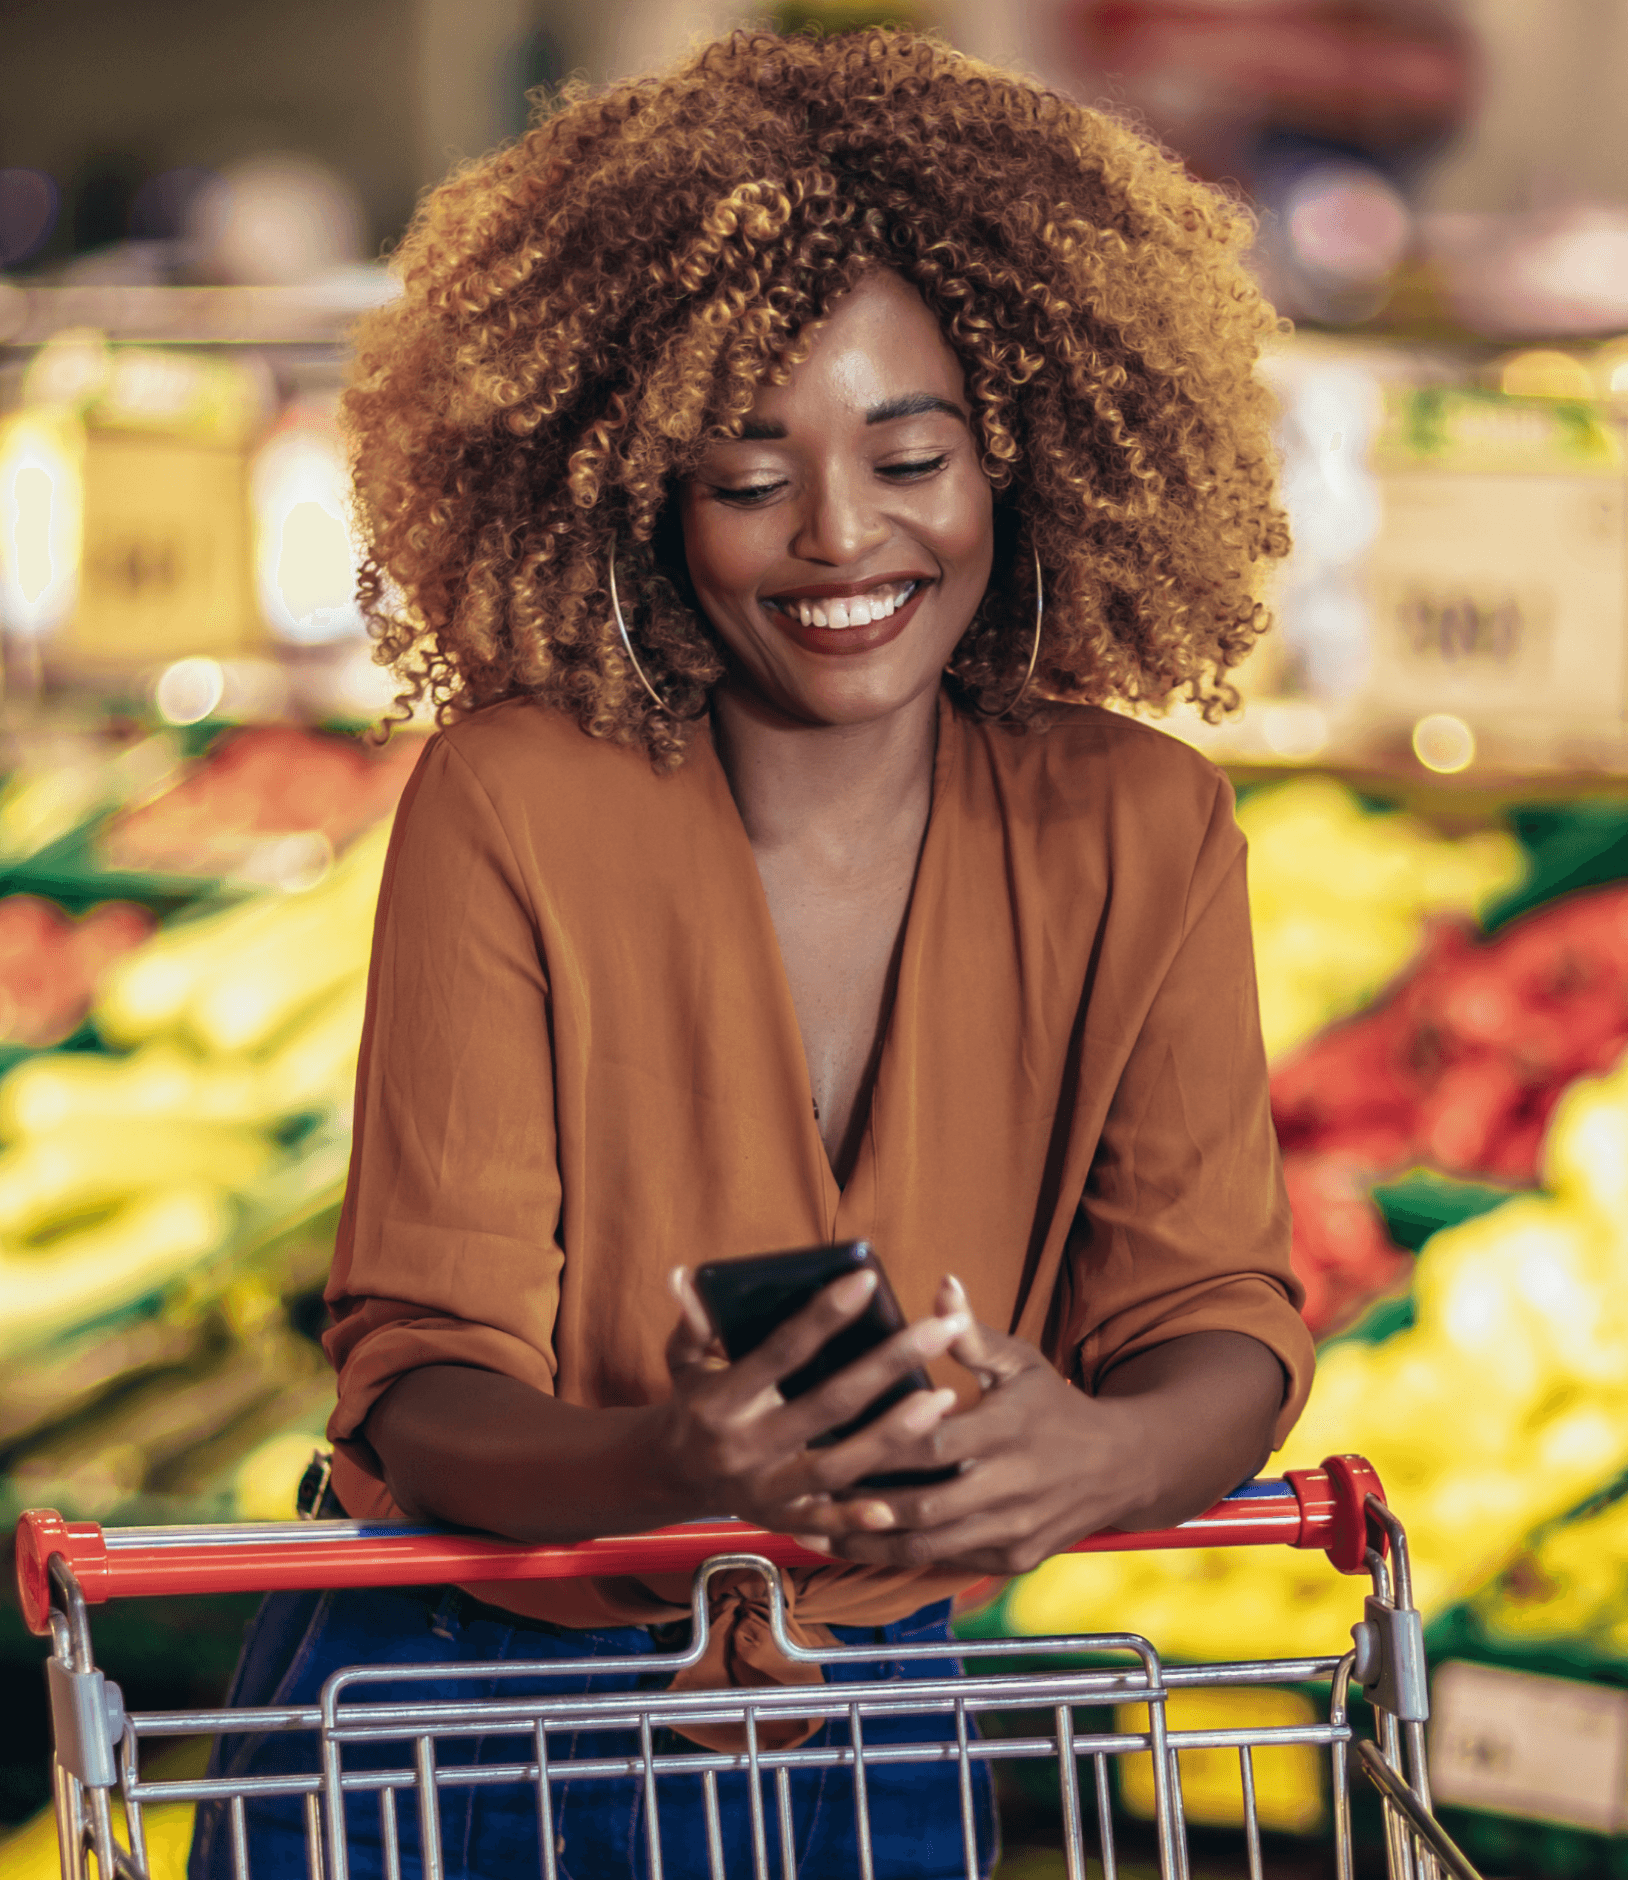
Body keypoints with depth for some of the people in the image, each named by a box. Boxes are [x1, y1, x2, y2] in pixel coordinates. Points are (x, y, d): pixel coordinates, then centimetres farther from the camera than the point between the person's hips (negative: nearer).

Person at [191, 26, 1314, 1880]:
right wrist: (659, 1468, -41)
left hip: (866, 1719, 2)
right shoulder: (516, 806, -17)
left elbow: (1216, 1312, -11)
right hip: (460, 1704, -2)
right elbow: (420, 1377, -18)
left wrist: (1100, 1453, -35)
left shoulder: (1137, 835, -7)